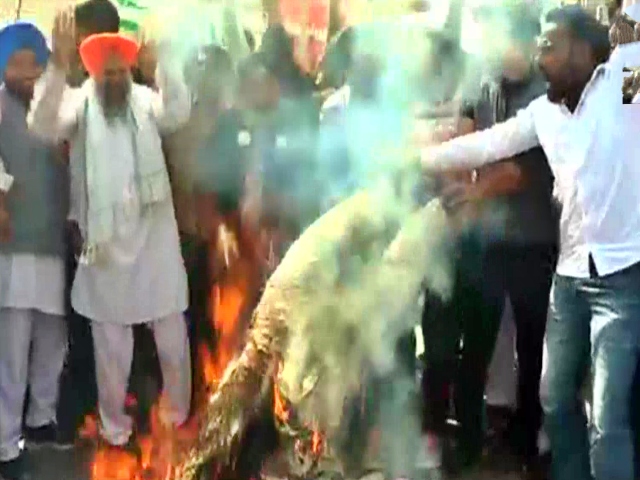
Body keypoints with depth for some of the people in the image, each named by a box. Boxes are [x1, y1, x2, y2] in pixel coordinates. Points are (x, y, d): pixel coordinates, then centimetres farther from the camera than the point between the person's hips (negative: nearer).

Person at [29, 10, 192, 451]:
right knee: (110, 336, 9)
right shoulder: (79, 103, 2)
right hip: (105, 236, -1)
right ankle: (114, 424, 22)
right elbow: (44, 127, -17)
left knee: (171, 328, 10)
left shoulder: (145, 100, 5)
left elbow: (179, 113, -15)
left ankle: (179, 414, 26)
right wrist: (59, 65, -29)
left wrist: (162, 59, -27)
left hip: (154, 231, 1)